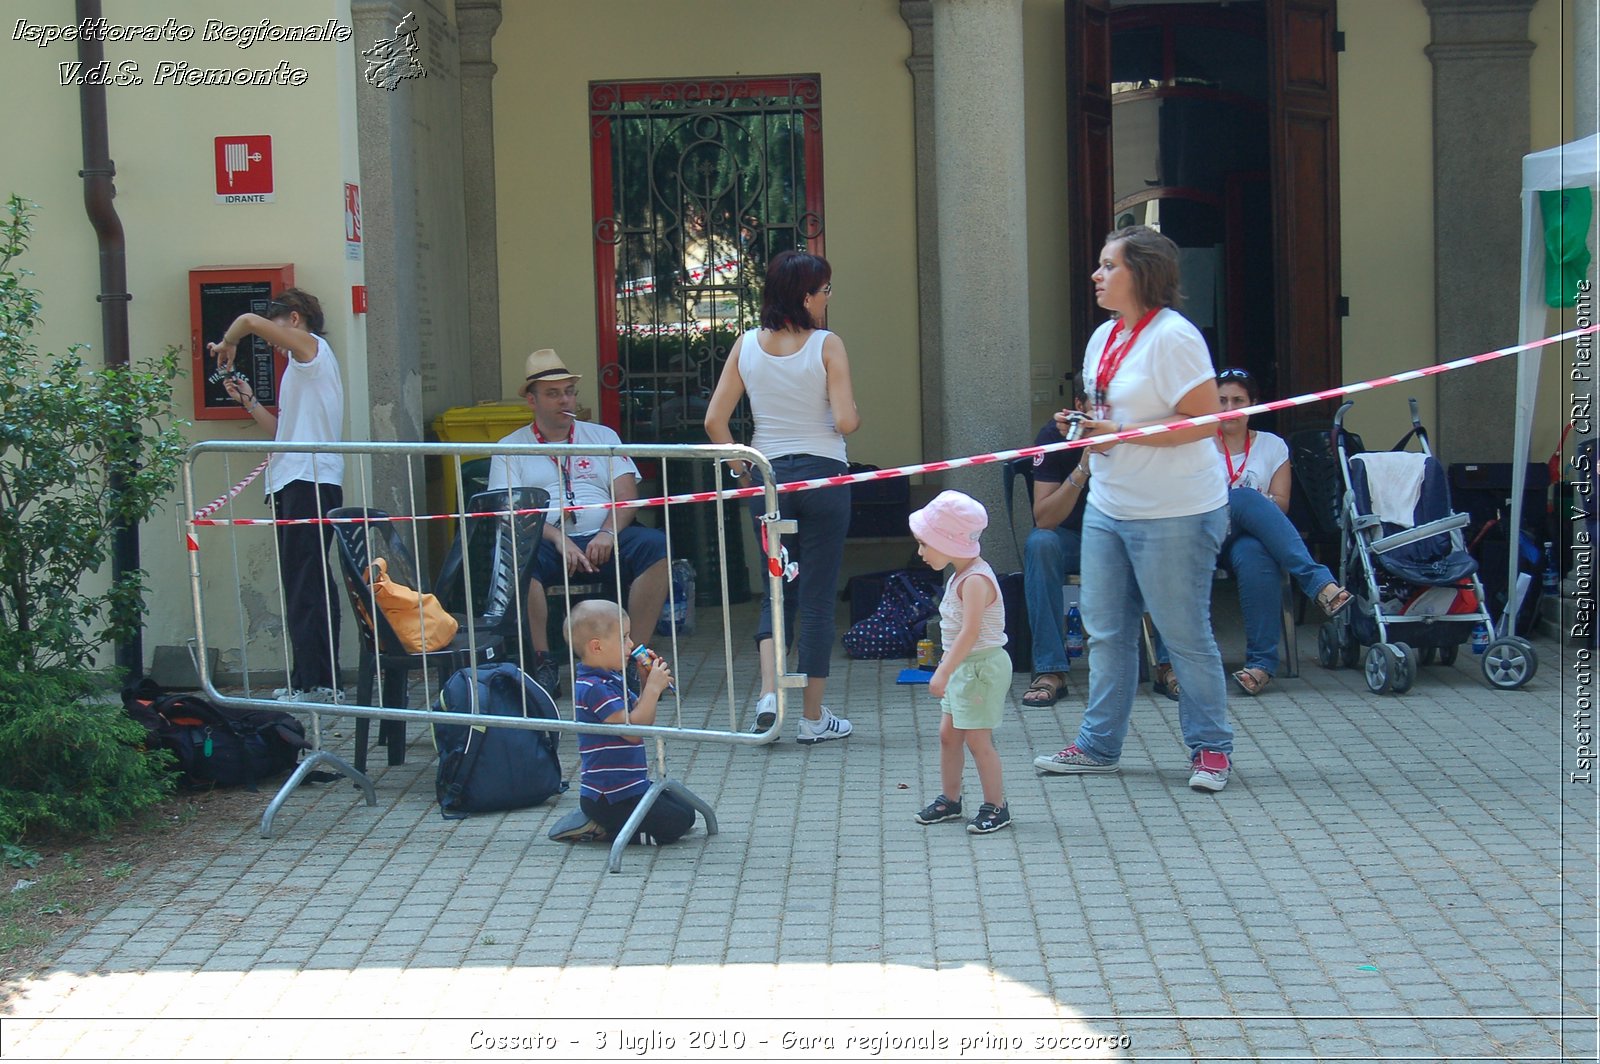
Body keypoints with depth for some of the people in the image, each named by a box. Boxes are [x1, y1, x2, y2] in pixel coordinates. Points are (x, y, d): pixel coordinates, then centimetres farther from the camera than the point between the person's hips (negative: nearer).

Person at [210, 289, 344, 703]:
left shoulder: (313, 347, -2)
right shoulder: (300, 366, 25)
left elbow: (251, 321, -14)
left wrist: (226, 344, 4)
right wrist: (248, 401, 20)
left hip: (310, 483, -10)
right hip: (295, 486, 10)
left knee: (305, 587, -12)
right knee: (309, 586, 9)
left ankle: (311, 682, -14)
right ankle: (323, 680, 11)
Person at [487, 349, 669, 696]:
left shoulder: (602, 435, 21)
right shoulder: (511, 447, 14)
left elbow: (626, 492, 9)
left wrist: (608, 533, -13)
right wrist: (559, 539, -17)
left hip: (604, 540, 2)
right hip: (548, 542, -2)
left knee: (655, 545, -28)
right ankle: (543, 662, -25)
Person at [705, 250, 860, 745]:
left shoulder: (747, 344, 2)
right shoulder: (827, 345, -9)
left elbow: (715, 420, 0)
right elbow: (845, 422, -16)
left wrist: (741, 470, 10)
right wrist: (856, 418, 7)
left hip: (767, 477, 4)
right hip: (823, 475, -3)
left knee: (777, 591, 17)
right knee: (818, 596, 4)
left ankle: (769, 691, -1)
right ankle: (814, 717, 10)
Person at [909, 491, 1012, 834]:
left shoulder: (975, 580, -22)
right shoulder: (960, 574, 9)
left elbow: (970, 632, -29)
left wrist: (944, 672, -31)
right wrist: (947, 668, 21)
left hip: (982, 667, -10)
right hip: (963, 667, 10)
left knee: (977, 739, -4)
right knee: (948, 733, 14)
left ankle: (996, 807, 7)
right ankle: (950, 799, 26)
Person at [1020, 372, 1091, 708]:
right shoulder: (1055, 434, -16)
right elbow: (1044, 519, -24)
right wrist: (1084, 466, -35)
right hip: (1070, 538, -1)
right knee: (1040, 544, -35)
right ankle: (1050, 670, -33)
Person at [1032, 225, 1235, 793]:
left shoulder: (1173, 336, -15)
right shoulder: (1104, 336, 12)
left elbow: (1206, 421, -20)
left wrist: (1122, 435, -22)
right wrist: (1083, 426, 3)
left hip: (1174, 513, -9)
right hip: (1108, 506, 9)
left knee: (1185, 633, 0)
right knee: (1105, 629, 12)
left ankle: (1210, 747, 14)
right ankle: (1098, 745, 22)